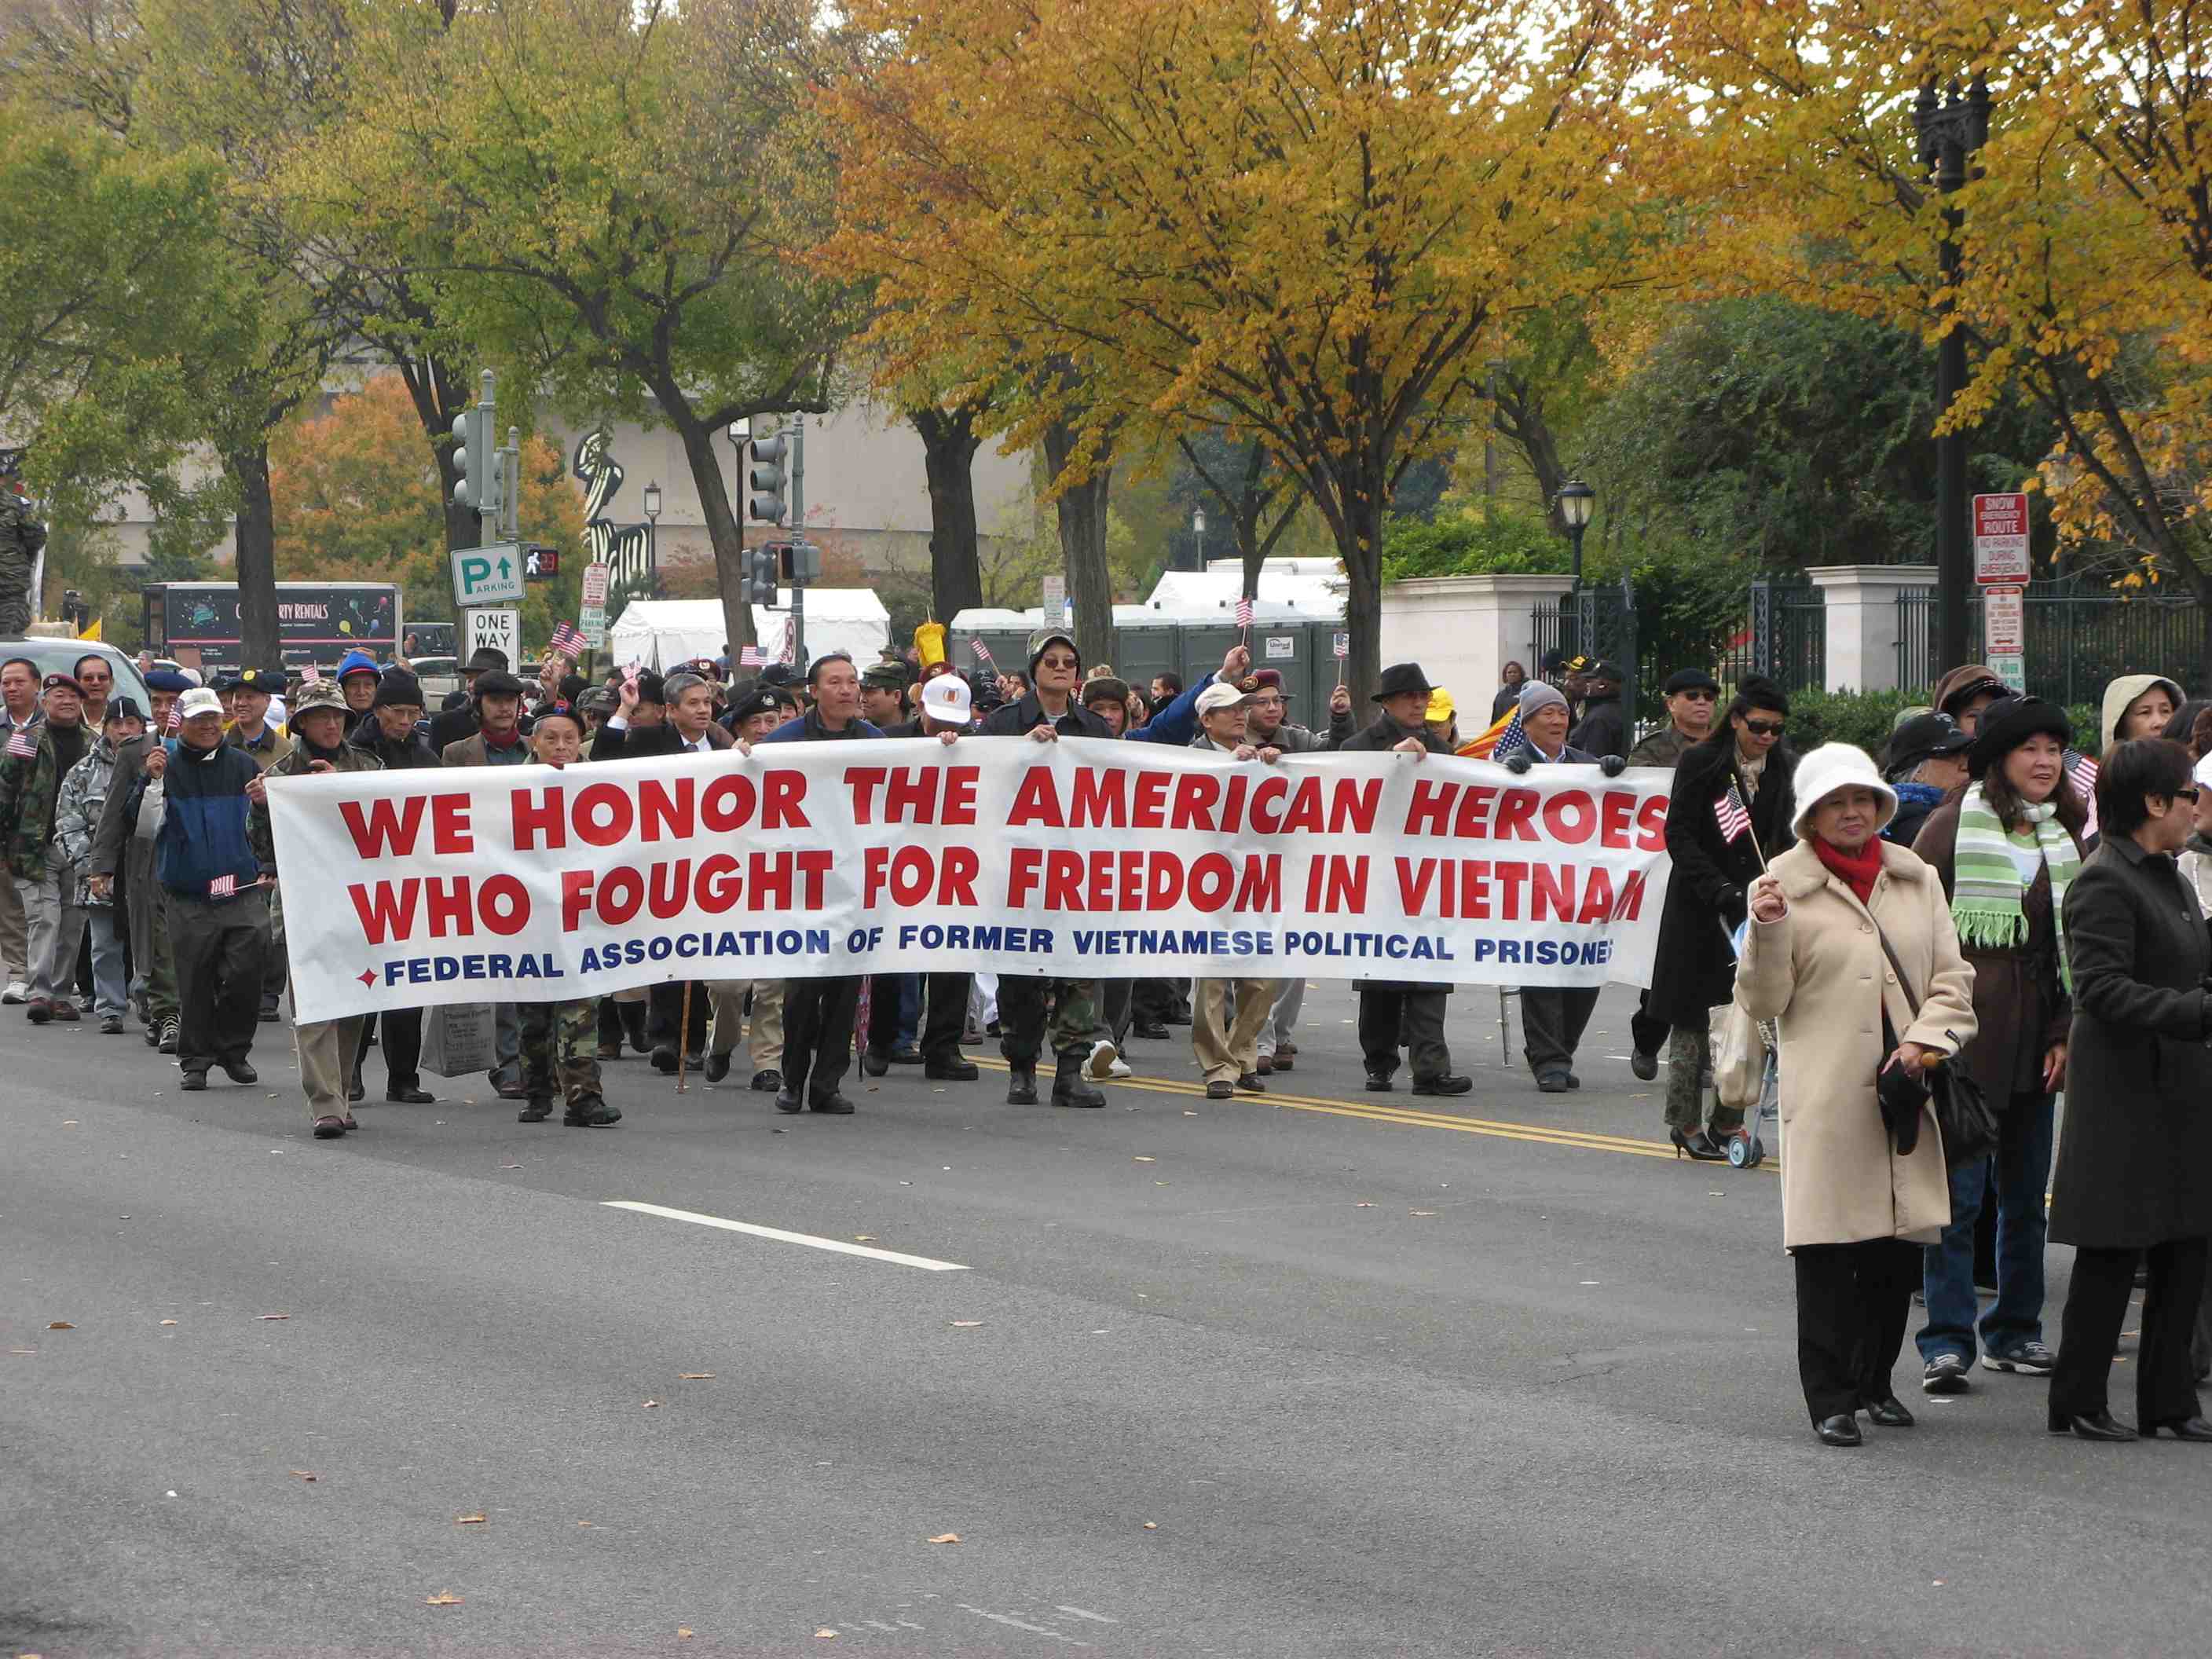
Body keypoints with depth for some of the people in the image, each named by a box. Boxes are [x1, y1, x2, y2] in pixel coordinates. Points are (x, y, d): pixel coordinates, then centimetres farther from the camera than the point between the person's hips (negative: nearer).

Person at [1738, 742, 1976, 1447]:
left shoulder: (1916, 880, 12)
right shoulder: (1784, 886, 0)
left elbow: (1952, 980, 12)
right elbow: (1763, 1002, -2)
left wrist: (1922, 1044, -4)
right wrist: (1767, 931, -18)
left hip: (1905, 1090, 4)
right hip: (1826, 1092, -4)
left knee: (1900, 1243, 7)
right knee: (1827, 1247, -7)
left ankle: (1876, 1382, 23)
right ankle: (1830, 1397, -2)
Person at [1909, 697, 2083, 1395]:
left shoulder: (2067, 836, 10)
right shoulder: (1953, 827, -6)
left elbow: (2076, 943, 14)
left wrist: (2065, 1033, 6)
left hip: (2034, 1042, 5)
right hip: (1965, 1037, -5)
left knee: (2026, 1193, 12)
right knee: (1959, 1193, -6)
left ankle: (2015, 1331, 22)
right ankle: (1946, 1343, -2)